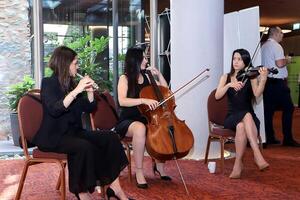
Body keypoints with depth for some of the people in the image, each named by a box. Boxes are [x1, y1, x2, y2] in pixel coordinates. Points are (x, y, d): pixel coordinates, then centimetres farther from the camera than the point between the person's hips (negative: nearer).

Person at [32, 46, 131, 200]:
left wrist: (90, 91, -4)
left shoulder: (71, 84, 12)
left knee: (110, 138, -12)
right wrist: (76, 91, -28)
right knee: (84, 147, -34)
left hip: (73, 132, 7)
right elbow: (54, 109, -26)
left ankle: (114, 187, -15)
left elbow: (89, 108, 13)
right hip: (53, 136, -7)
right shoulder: (49, 83, -8)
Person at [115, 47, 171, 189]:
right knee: (140, 128, -40)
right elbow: (122, 101, -22)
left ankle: (159, 165, -3)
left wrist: (159, 74, 6)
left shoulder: (146, 77, 11)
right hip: (127, 121, -5)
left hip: (146, 119, 6)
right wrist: (144, 100, -33)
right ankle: (139, 172, -29)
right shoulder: (125, 78, -5)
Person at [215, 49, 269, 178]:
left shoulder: (251, 77, 4)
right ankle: (257, 155, -35)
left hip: (249, 117, 0)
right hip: (232, 118, 1)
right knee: (241, 125, -36)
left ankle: (238, 163, -37)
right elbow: (217, 96, -5)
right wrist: (229, 85, -19)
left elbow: (257, 94, -14)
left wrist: (263, 79, -29)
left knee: (241, 126, -37)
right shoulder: (226, 77, 10)